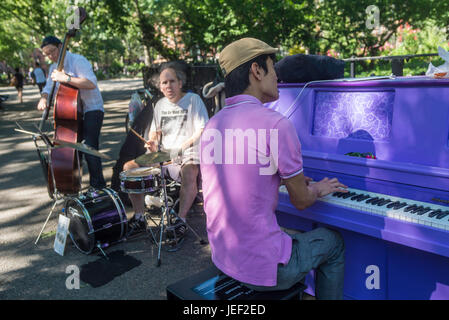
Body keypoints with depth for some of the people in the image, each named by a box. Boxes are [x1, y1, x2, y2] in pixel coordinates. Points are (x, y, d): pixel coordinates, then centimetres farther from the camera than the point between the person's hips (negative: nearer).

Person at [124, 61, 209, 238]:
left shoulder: (193, 100, -2)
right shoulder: (160, 104, 15)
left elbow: (203, 131, -9)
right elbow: (153, 131, 24)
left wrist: (187, 143, -26)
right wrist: (152, 142, 1)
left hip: (188, 156, -6)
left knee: (189, 174, -40)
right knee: (128, 167, -9)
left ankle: (181, 220, -24)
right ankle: (139, 217, -1)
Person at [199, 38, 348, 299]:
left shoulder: (211, 127, 3)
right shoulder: (276, 124, -20)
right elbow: (301, 201, -9)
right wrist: (318, 189, 14)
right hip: (263, 267, -7)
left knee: (296, 237, 34)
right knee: (333, 242, 20)